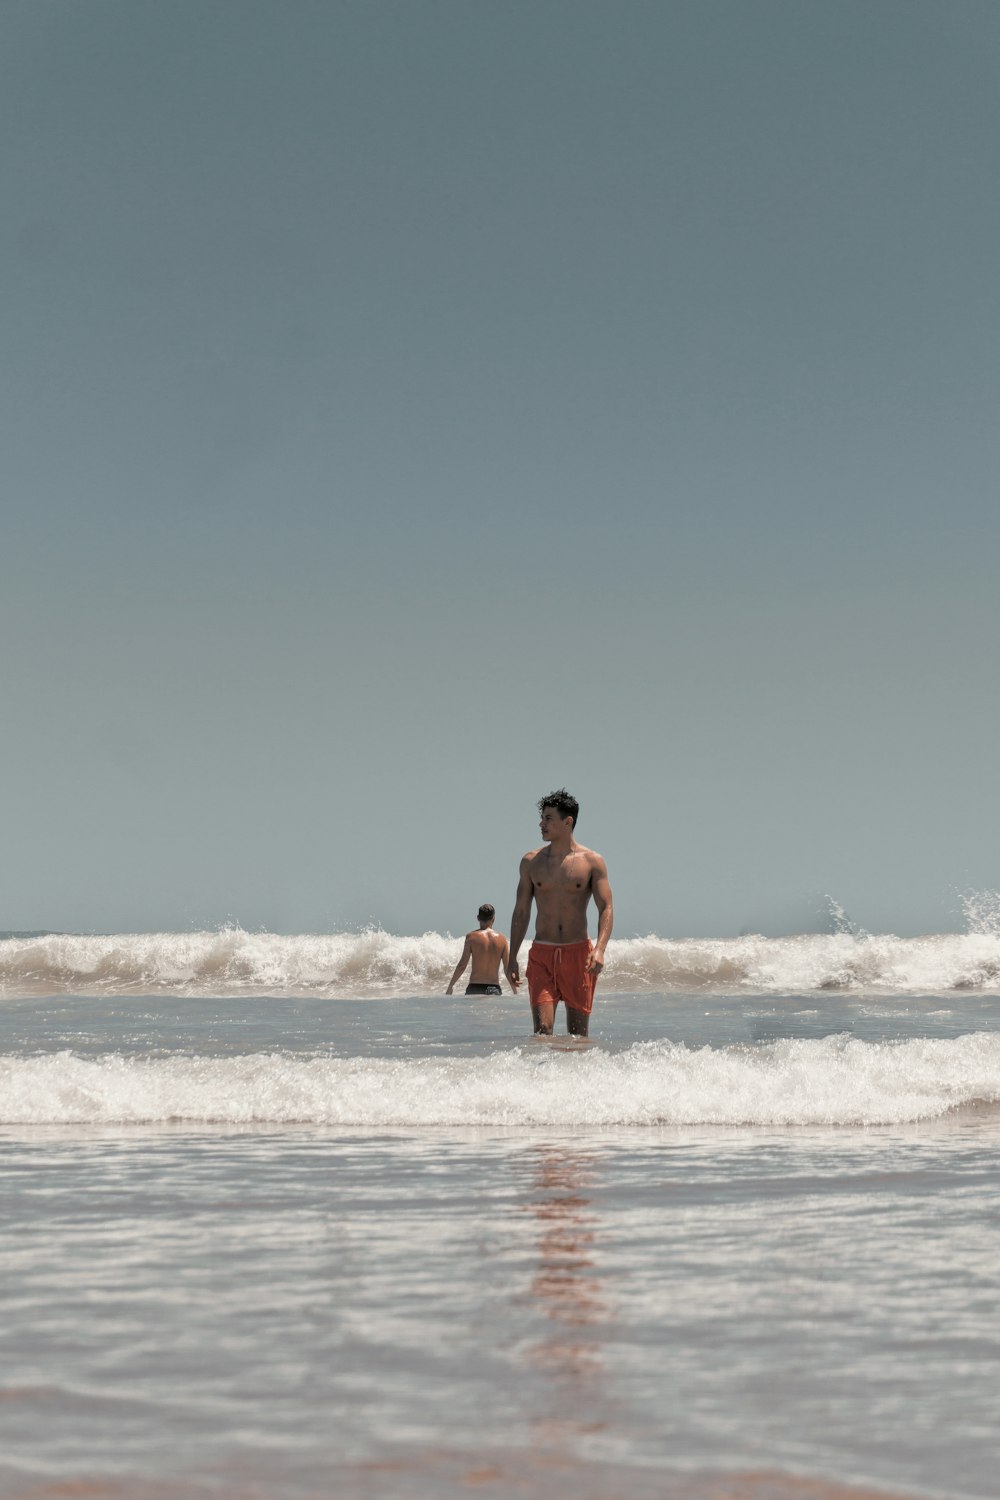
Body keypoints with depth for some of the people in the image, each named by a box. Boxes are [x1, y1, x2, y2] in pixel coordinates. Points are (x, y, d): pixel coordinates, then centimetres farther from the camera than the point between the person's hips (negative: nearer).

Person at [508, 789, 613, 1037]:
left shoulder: (592, 861, 1)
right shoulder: (531, 861, 7)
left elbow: (606, 908, -5)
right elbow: (521, 911, 11)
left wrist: (599, 949, -21)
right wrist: (512, 958, 6)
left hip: (578, 953, -1)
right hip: (542, 954, 1)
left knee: (578, 1033, 3)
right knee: (542, 1031, -11)